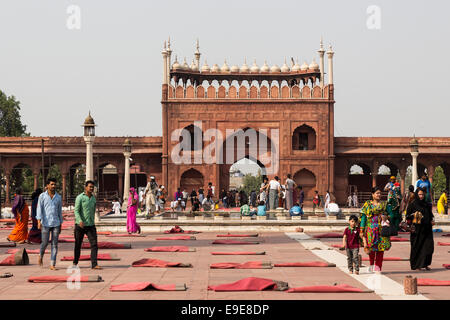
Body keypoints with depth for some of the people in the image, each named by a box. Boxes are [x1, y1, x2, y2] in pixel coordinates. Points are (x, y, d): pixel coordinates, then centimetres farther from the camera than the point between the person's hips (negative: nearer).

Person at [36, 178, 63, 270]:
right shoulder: (42, 196, 2)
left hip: (56, 223, 2)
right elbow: (39, 209, -5)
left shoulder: (58, 197, 10)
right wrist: (39, 221, -17)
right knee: (45, 243, -1)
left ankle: (52, 265, 1)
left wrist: (60, 225, 15)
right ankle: (41, 255, 31)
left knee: (54, 244, -1)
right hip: (45, 224, -2)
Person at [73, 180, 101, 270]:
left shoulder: (93, 198, 10)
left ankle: (94, 264, -12)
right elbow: (76, 211, -15)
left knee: (94, 244, -9)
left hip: (90, 225, 4)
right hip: (80, 225, -4)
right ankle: (75, 263, 26)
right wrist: (80, 221, -30)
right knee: (78, 245, 8)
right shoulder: (80, 198, -7)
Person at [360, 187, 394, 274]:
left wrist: (387, 217, -11)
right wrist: (361, 230, 0)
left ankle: (378, 267, 9)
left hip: (381, 229, 1)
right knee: (371, 246, -13)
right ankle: (371, 264, 12)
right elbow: (363, 217, 5)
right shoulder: (367, 204, 7)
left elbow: (391, 215, 13)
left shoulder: (385, 204, 10)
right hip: (371, 229, -1)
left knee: (380, 247, -2)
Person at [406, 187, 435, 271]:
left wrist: (432, 220, 5)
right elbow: (408, 216, -3)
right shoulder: (413, 204, -2)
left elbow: (430, 214, 22)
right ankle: (416, 265, 9)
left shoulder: (427, 204, 12)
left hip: (427, 229, 4)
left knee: (429, 246, -2)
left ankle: (425, 264, 10)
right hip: (417, 229, -4)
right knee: (417, 247, -1)